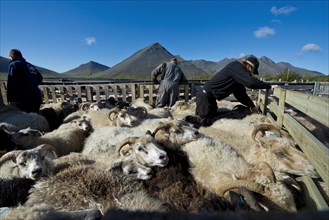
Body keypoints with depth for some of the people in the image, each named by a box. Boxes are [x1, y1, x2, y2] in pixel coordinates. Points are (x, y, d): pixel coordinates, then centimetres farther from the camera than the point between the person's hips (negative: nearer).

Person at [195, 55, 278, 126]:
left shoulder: (238, 70, 13)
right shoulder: (236, 67, -17)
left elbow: (240, 93, 17)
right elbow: (251, 82, -29)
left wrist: (251, 105, 13)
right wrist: (269, 86, -16)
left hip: (210, 97, 10)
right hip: (205, 96, -10)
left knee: (212, 116, 22)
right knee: (204, 121, -8)